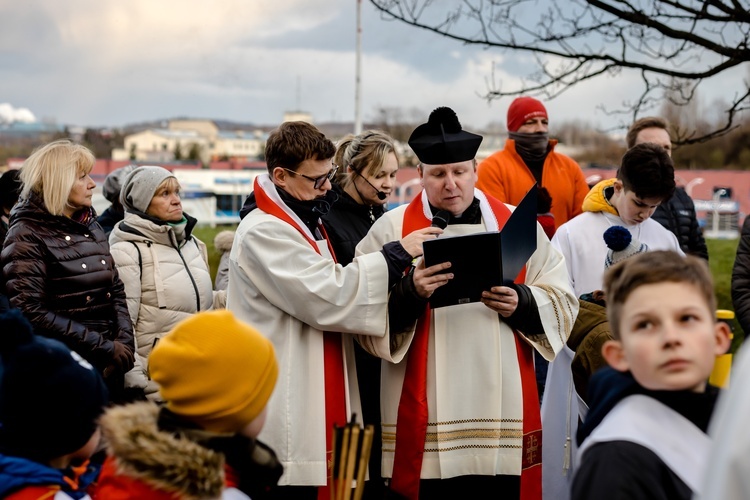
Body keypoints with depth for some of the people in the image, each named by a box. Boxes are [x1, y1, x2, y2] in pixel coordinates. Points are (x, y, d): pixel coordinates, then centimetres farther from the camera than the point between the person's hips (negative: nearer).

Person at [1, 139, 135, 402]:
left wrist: (124, 342, -6)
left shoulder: (90, 225, 12)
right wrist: (105, 348, -17)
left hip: (109, 368, 6)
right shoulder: (27, 235, -9)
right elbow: (31, 311, -17)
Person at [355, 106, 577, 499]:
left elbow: (561, 304, 9)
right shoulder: (392, 228, 4)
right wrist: (409, 292, -21)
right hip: (425, 418, -2)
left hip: (503, 413, 2)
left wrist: (521, 305, -11)